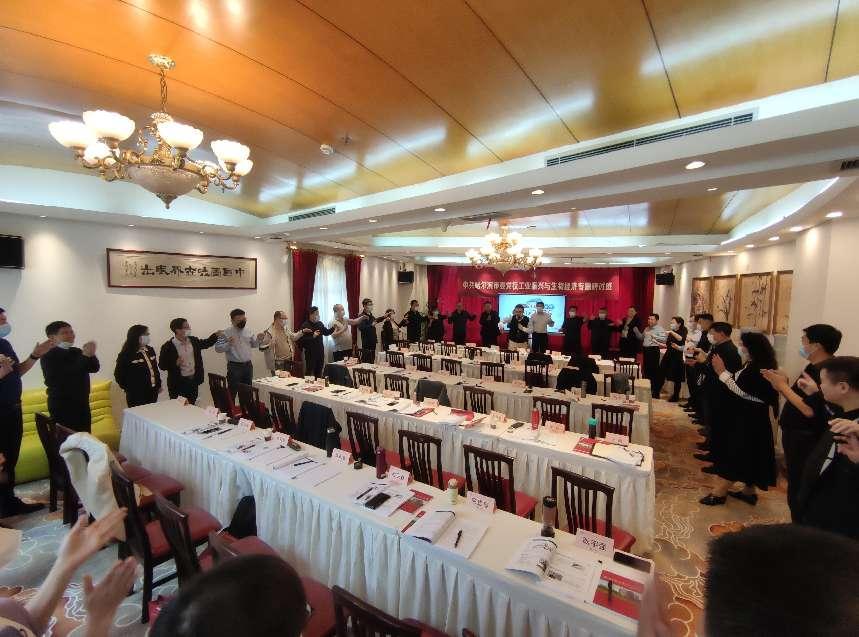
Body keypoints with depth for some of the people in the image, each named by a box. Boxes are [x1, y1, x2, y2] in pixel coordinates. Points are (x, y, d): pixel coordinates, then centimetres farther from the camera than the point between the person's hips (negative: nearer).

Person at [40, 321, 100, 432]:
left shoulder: (77, 352, 8)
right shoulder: (49, 356, -10)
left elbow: (94, 368, -1)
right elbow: (67, 375, -22)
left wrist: (91, 355, -20)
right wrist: (85, 356, -27)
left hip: (82, 404, 6)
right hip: (62, 406, -5)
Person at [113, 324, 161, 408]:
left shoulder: (150, 350, 8)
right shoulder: (126, 355, -11)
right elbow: (119, 374, -7)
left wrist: (159, 385, 14)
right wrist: (129, 389, -4)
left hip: (153, 392, 6)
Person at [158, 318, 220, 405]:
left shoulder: (193, 341, 4)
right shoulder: (168, 346, -13)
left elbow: (206, 343, 20)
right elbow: (162, 365, -10)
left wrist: (216, 335, 4)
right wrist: (176, 363, -26)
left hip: (193, 381, 5)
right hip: (177, 384, -5)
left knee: (191, 407, 16)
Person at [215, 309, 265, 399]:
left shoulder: (247, 331, 7)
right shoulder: (225, 333, -8)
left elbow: (253, 345, 18)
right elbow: (217, 348, -12)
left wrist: (259, 340, -2)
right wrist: (228, 344, -29)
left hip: (248, 365, 6)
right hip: (234, 366, -5)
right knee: (232, 392, -4)